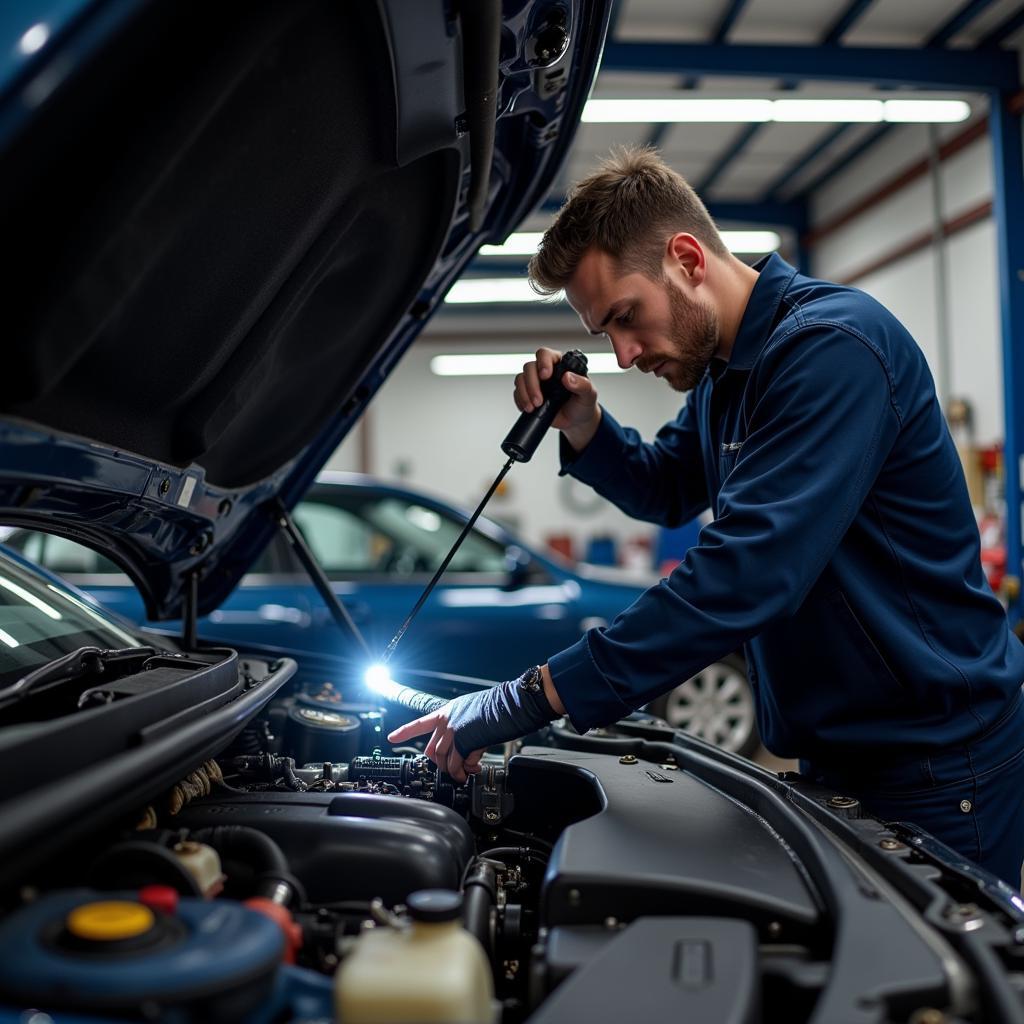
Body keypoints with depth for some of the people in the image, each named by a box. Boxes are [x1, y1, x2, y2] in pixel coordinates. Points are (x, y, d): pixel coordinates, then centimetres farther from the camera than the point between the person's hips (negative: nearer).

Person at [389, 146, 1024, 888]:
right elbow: (667, 491, 20)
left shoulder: (831, 346, -25)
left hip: (934, 767, -9)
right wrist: (584, 426, -2)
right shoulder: (725, 370, 7)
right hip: (840, 755, 9)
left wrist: (532, 699, -32)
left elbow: (743, 576, -34)